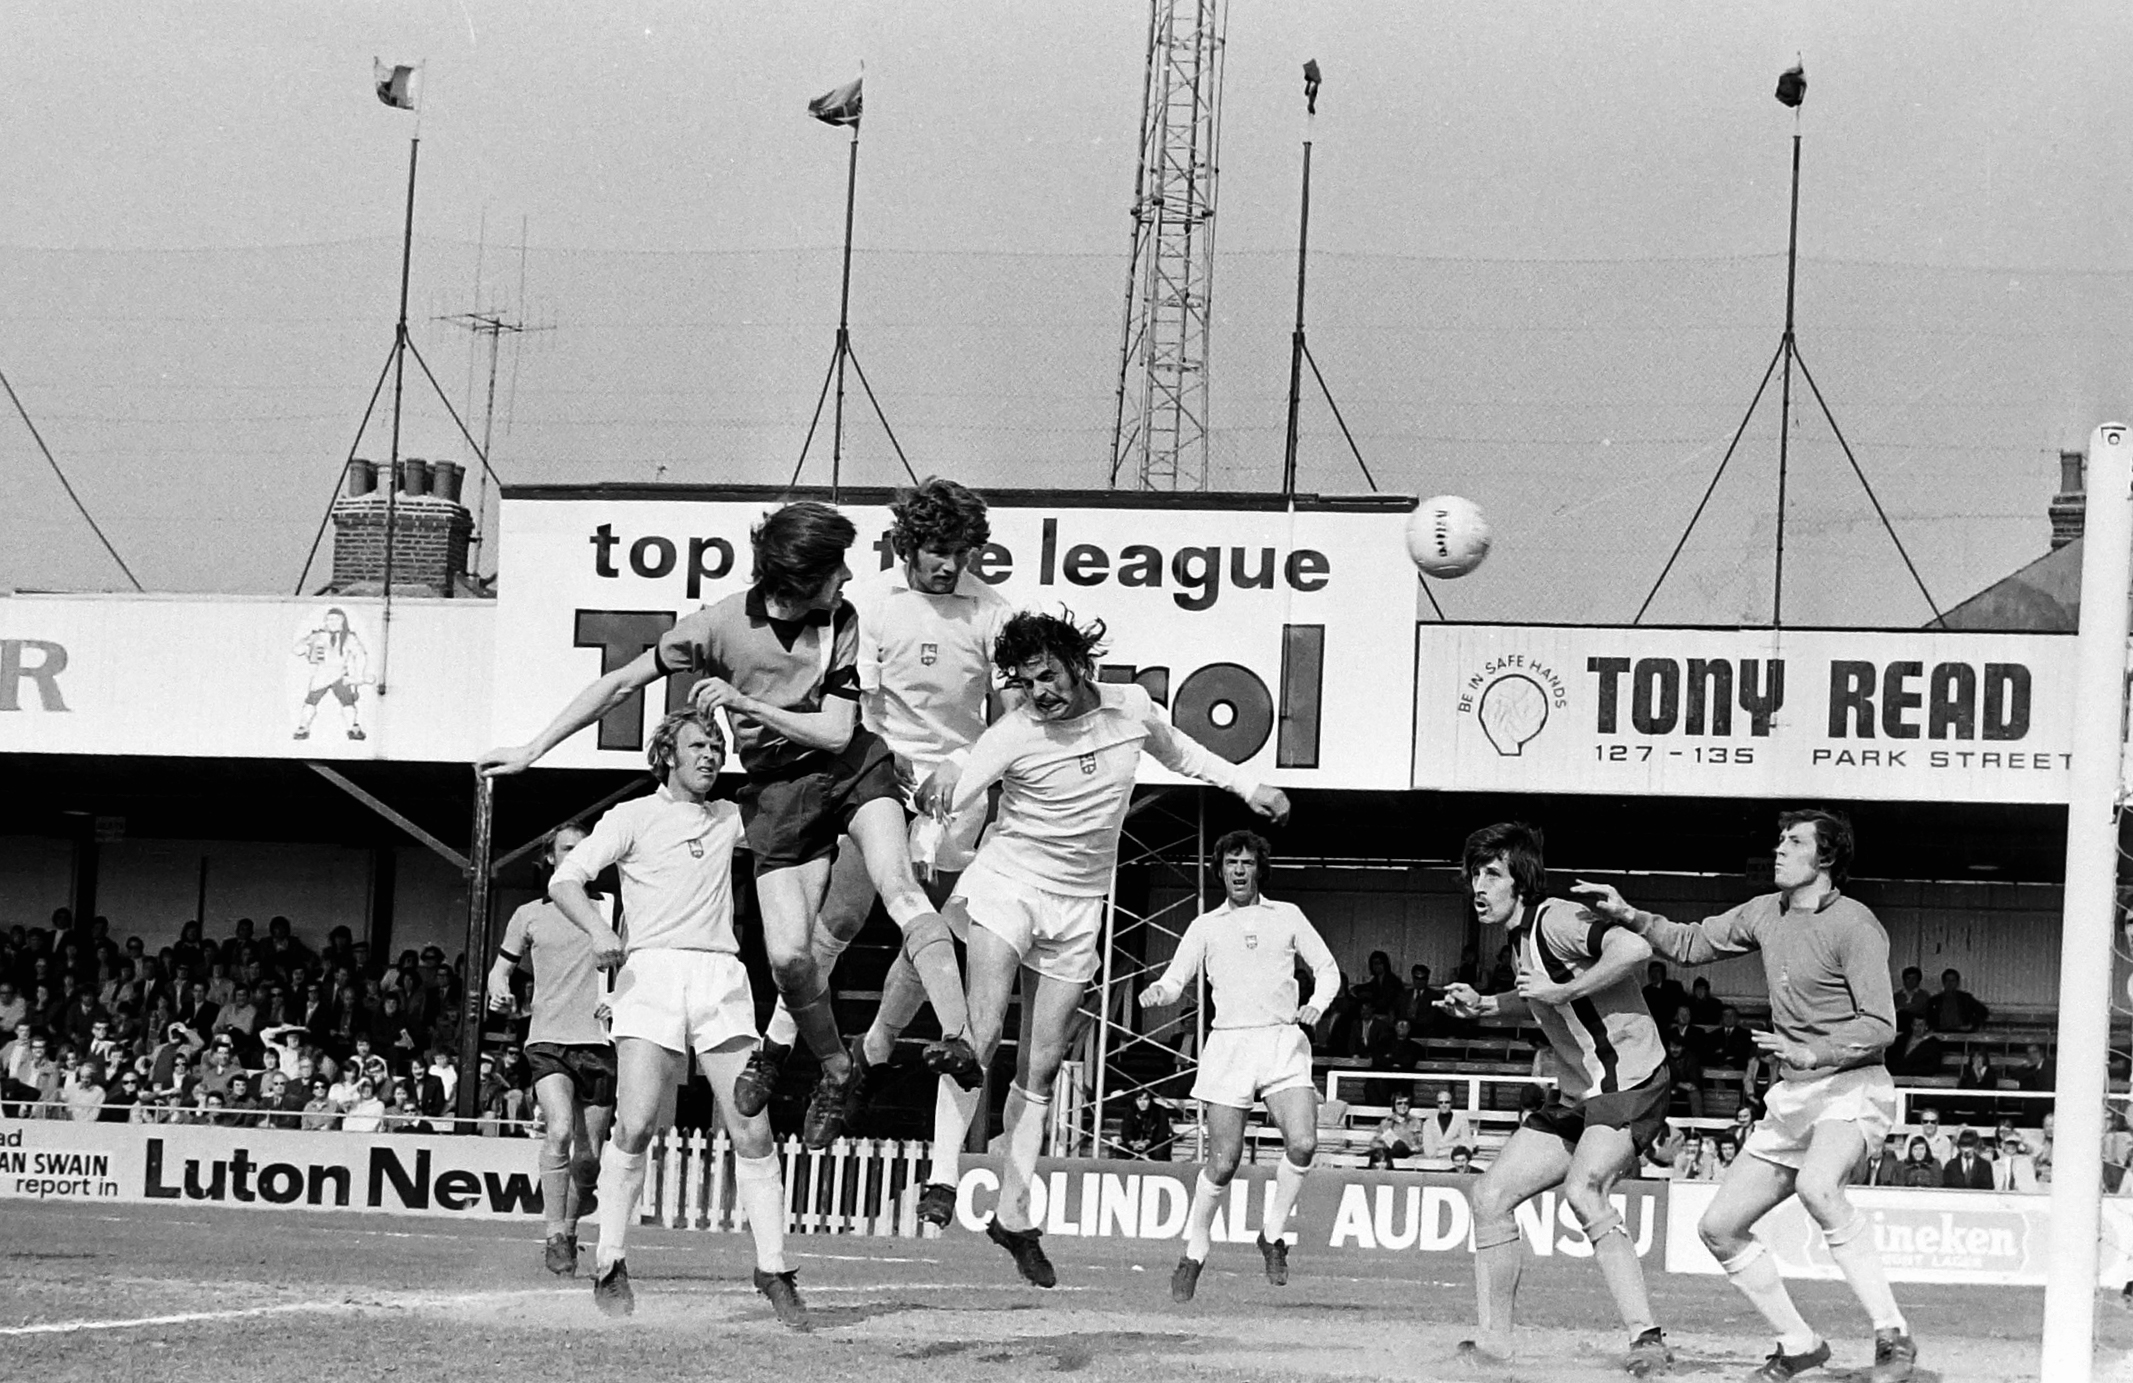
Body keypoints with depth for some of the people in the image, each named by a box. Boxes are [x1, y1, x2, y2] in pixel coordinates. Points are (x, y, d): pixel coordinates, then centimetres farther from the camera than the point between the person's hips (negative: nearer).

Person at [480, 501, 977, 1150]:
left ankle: (957, 1039, -38)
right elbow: (621, 683, -2)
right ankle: (837, 1072, 13)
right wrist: (532, 751, -1)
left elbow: (836, 732, -9)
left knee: (898, 884, -28)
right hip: (778, 787, 0)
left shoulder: (843, 622, -7)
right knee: (788, 955, -13)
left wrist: (746, 703, -21)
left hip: (852, 766, 0)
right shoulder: (724, 624, -10)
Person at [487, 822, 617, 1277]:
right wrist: (499, 989, -1)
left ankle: (569, 1228, 27)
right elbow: (502, 966, 21)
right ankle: (554, 1239, -19)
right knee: (560, 1130, -24)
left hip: (598, 1040, 1)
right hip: (549, 1039, -1)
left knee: (589, 1155, 2)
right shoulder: (530, 915, 10)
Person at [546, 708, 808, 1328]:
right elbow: (564, 880, 1)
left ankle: (773, 1269, 0)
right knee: (634, 1126, -14)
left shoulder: (730, 818, 20)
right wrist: (598, 930, -18)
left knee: (752, 1131, -6)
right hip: (651, 971, -3)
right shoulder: (634, 816, 8)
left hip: (722, 976, 3)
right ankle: (610, 1265, -3)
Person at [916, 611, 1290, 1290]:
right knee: (980, 1034, -21)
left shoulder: (1130, 705, -3)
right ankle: (941, 1176, -21)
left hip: (1080, 906, 4)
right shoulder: (1013, 734, -16)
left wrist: (1247, 786, 22)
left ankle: (1014, 1214, 10)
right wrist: (934, 787, -51)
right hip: (1009, 882, -4)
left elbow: (1175, 749, 19)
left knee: (1039, 1071, 5)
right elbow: (949, 792, -27)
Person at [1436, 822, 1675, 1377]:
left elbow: (1634, 949, -35)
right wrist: (1481, 1007, 17)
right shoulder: (1522, 934, 12)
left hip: (1629, 1084, -10)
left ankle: (1647, 1337, -36)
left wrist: (1563, 990, -28)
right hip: (1578, 1097, 10)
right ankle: (1493, 1341, 16)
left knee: (1583, 1191, -33)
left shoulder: (1557, 920, -17)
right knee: (1491, 1196, 7)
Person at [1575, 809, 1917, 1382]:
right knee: (1719, 1227, 6)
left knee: (1817, 1186, -38)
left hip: (1852, 1086, -9)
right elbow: (1689, 944, 24)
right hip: (1791, 1098, 9)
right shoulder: (1766, 912, 11)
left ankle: (1893, 1336, -33)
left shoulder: (1853, 925, -12)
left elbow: (1879, 1026, -17)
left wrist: (1809, 1054, -28)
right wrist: (1627, 915, 12)